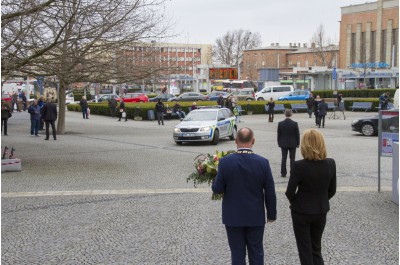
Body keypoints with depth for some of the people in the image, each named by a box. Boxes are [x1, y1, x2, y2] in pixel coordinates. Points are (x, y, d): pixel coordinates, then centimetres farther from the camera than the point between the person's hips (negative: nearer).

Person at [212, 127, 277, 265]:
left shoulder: (225, 162, -14)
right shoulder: (263, 162, -11)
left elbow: (217, 189, -9)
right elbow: (270, 192, -6)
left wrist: (215, 180, 13)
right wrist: (271, 214, 7)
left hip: (233, 217, -1)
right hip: (256, 217, 1)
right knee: (256, 253, 15)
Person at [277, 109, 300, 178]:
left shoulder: (280, 123, -7)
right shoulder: (295, 124, -11)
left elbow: (279, 134, 0)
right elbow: (297, 134, -5)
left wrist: (279, 143, 10)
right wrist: (298, 143, 6)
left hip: (283, 144, 1)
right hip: (292, 144, -1)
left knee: (283, 158, 7)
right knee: (292, 159, 6)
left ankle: (283, 173, 8)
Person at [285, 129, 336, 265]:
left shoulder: (299, 166, -22)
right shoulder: (330, 164, -9)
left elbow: (290, 192, -15)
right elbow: (332, 190, 1)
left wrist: (295, 203, 5)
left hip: (301, 213, -4)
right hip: (321, 212, 4)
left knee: (305, 250, 10)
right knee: (316, 249, 20)